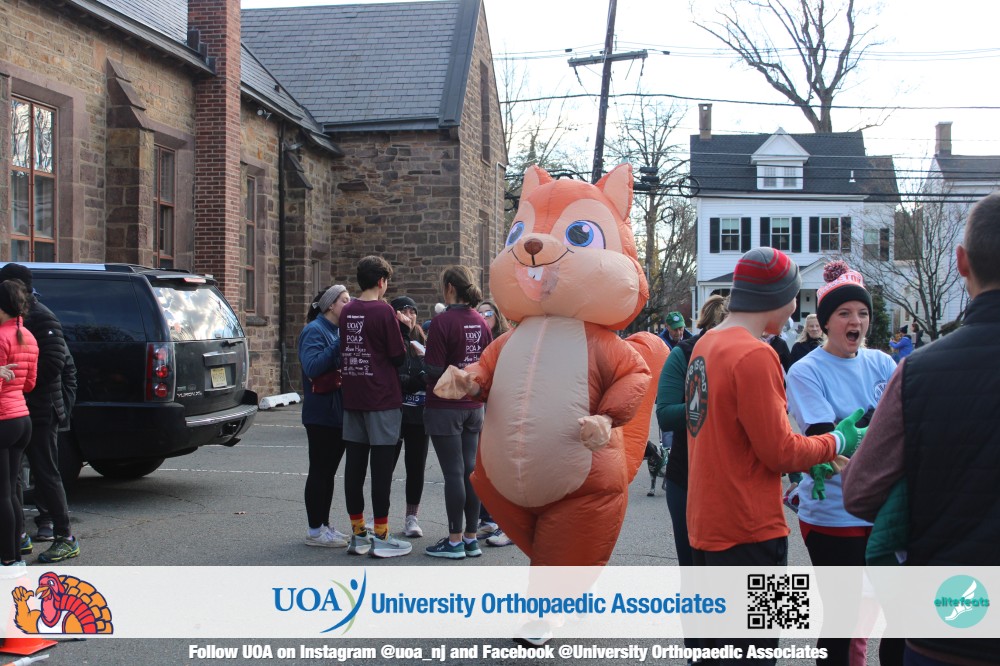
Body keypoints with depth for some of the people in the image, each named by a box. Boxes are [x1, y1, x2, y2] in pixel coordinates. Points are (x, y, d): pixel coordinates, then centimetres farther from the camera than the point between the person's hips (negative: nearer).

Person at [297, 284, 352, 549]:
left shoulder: (340, 331, 15)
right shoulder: (314, 331, -11)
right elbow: (312, 367, -25)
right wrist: (340, 344, -27)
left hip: (340, 412, 9)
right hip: (321, 413, -9)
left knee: (328, 471, 13)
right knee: (320, 471, -3)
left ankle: (324, 525, 20)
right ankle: (315, 531, 3)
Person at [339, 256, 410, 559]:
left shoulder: (346, 311, 6)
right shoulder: (384, 311, -12)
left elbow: (343, 352, 12)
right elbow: (399, 357, -8)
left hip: (352, 398, 6)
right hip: (382, 398, -6)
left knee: (355, 465, 8)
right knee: (382, 466, -1)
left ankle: (358, 534, 16)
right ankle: (381, 537, 3)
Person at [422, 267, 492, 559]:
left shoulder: (442, 321, -15)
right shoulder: (481, 322, 6)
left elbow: (434, 369, -16)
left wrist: (424, 355, 3)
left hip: (445, 406, -6)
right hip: (474, 405, 6)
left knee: (453, 472, -2)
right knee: (471, 469, 10)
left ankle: (455, 541, 5)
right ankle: (471, 538, 16)